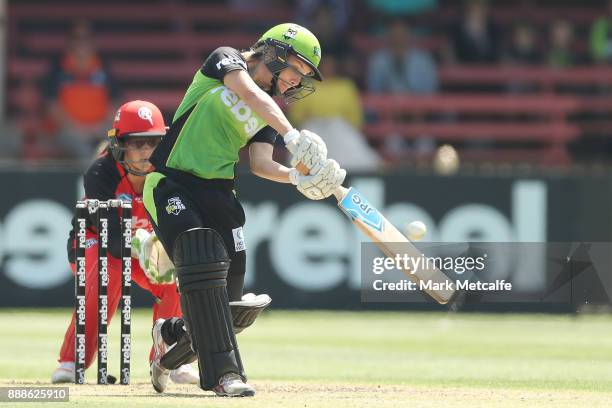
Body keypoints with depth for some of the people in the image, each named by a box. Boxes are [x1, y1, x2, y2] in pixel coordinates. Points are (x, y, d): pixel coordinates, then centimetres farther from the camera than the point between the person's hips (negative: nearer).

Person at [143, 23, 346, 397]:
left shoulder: (269, 114, 14)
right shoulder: (227, 61, -2)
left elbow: (260, 163, -1)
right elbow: (250, 94, -23)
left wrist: (297, 176, -20)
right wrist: (293, 136, -35)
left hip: (217, 193, 7)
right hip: (172, 185, -7)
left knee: (229, 300, 2)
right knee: (202, 265, -26)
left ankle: (172, 334, 33)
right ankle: (223, 371, -28)